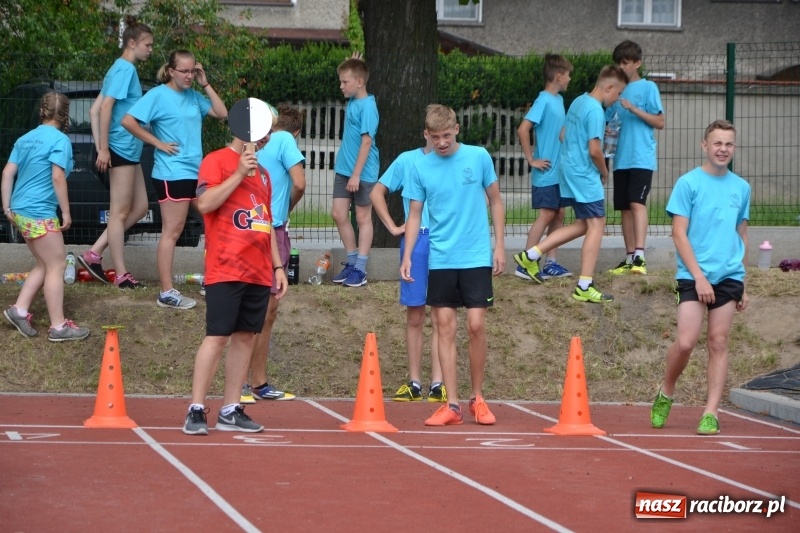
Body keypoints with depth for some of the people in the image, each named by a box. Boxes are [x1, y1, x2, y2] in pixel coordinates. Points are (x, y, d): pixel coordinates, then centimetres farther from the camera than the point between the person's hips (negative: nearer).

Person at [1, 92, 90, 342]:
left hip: (21, 212, 8)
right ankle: (58, 326, 0)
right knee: (56, 266, -1)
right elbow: (58, 177, -18)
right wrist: (66, 211, -12)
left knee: (44, 265, 18)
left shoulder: (25, 139, 14)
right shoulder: (60, 140, -9)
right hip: (40, 213, -8)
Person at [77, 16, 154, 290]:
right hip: (121, 148, -10)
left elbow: (95, 109, 16)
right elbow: (106, 107, -20)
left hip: (129, 150, 10)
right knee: (120, 212, -3)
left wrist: (99, 146, 11)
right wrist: (103, 148, -21)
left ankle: (94, 254, 11)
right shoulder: (125, 69, -12)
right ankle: (121, 275, 2)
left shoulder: (124, 69, 16)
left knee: (139, 208, 12)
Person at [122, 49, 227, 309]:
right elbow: (128, 121, -16)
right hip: (172, 174, -8)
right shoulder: (159, 95, -10)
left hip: (197, 171, 8)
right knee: (172, 231, -3)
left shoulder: (193, 95, 9)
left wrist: (205, 85, 3)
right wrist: (158, 143, -13)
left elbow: (222, 113, 11)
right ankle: (167, 293, 2)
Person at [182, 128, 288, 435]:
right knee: (217, 337, -10)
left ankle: (230, 411, 10)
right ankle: (196, 410, -7)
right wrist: (239, 174, -17)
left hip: (259, 273, 7)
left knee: (246, 337, 5)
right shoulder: (216, 161, -2)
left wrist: (278, 267, 17)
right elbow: (204, 203, -17)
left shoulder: (261, 173, 20)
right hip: (226, 270, -7)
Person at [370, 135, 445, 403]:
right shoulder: (407, 160, 5)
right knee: (415, 317, 4)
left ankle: (438, 383, 1)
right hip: (416, 240, 0)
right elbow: (376, 192, 11)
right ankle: (414, 383, 10)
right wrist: (393, 227, 3)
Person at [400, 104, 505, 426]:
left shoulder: (479, 157, -1)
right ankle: (452, 405, 3)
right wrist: (407, 256, -3)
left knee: (476, 325, -5)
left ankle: (477, 398, 11)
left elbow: (495, 201, 7)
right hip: (440, 259, 1)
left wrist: (499, 245, 2)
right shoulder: (420, 168, 1)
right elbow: (415, 214, 7)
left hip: (476, 257, -1)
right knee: (445, 327, 0)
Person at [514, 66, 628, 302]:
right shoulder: (595, 111, -18)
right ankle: (584, 287, -6)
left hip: (570, 173, 10)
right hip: (586, 176, -10)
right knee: (596, 225, -5)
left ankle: (531, 255, 14)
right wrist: (604, 172, -4)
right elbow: (594, 150, -21)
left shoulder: (578, 102, 11)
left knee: (582, 225, 16)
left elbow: (563, 135, 20)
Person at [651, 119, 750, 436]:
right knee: (685, 342, -11)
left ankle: (711, 413, 3)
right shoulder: (688, 183, -3)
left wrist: (742, 286, 14)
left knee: (718, 343, 1)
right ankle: (665, 395, 15)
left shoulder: (741, 188, 10)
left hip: (729, 277, 4)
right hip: (693, 276, -3)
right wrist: (699, 276, -13)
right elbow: (679, 234, -6)